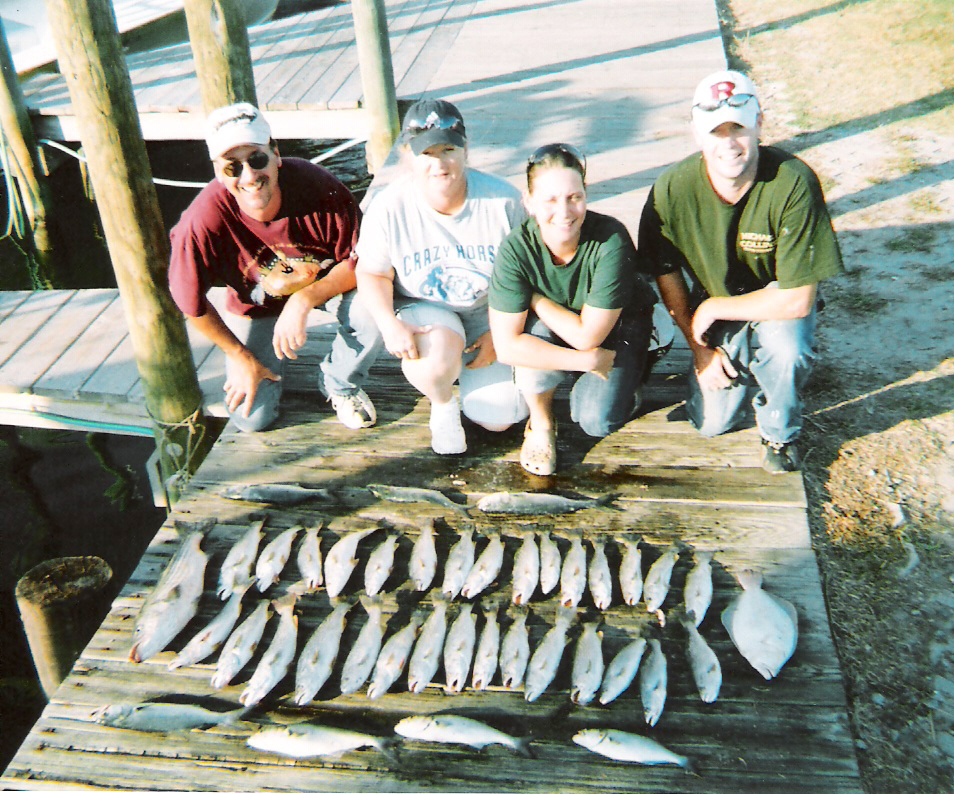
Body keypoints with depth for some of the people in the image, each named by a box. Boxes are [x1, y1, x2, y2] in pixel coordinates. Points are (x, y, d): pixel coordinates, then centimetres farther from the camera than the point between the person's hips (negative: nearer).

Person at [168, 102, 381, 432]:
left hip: (326, 281, 0)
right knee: (251, 418, -4)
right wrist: (240, 357, -7)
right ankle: (273, 360, 31)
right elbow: (191, 303, -17)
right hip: (255, 306, 0)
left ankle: (339, 383, 2)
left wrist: (304, 300, -34)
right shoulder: (203, 222, -33)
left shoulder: (316, 185, -32)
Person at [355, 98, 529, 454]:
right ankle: (442, 405, 3)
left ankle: (471, 364, 28)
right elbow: (372, 273, -6)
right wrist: (389, 324, -25)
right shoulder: (388, 207, -17)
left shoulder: (503, 199, -16)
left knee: (497, 418, -6)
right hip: (423, 308, -1)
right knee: (436, 364, -37)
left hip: (488, 310, 1)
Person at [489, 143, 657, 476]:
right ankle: (541, 423, -3)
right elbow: (507, 345, -30)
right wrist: (589, 361, -32)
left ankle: (626, 376, 16)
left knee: (596, 420, -21)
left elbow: (588, 336, -28)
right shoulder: (516, 249, -28)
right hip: (551, 327, 2)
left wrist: (535, 299, -20)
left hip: (620, 325, -1)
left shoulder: (612, 240, -33)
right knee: (535, 335, -33)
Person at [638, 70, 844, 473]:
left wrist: (712, 308, -21)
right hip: (714, 312, 2)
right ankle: (744, 364, 28)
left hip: (778, 304, -2)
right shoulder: (672, 190, -23)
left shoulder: (794, 183, -30)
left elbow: (797, 300, -28)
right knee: (711, 423, -6)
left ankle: (780, 433, -2)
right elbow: (667, 274, -5)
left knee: (786, 347, -35)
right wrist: (699, 348, -4)